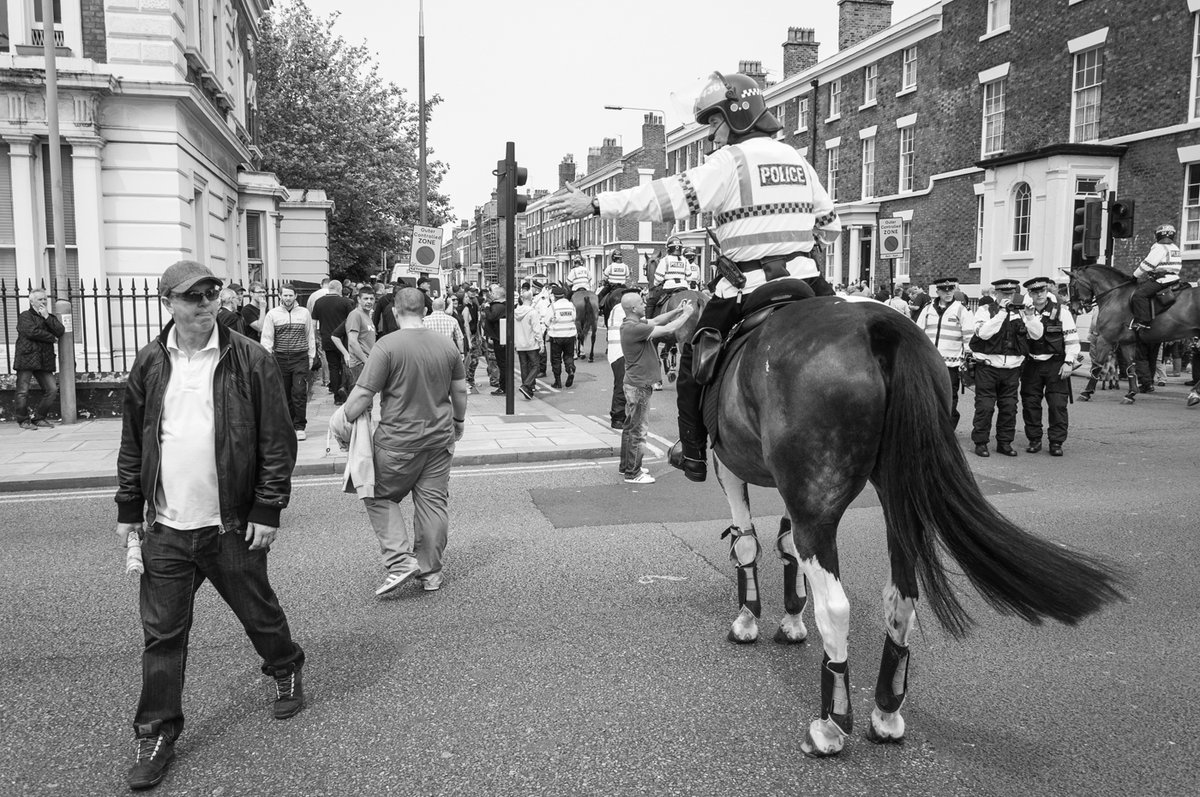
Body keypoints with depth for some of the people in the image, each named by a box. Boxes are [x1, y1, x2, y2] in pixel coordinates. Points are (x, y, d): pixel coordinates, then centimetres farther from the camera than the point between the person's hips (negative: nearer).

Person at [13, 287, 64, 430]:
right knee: (23, 391, -5)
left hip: (44, 361, 5)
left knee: (52, 389, -2)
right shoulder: (25, 316, 2)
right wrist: (52, 338, -5)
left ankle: (38, 418, 11)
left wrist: (47, 317, -4)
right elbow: (32, 332, -15)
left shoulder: (51, 317, 20)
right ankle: (23, 420, 8)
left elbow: (60, 331, 2)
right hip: (26, 358, -5)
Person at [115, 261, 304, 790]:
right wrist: (129, 509, 8)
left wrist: (267, 509, -10)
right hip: (165, 529, 3)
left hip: (232, 526, -2)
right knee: (162, 633, 8)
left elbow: (277, 443, -7)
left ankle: (285, 670, 43)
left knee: (258, 612, 15)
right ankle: (157, 733, 22)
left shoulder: (250, 361, -8)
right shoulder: (149, 364, 3)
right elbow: (133, 443, 10)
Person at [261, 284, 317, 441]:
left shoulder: (304, 313, 7)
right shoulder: (272, 314, 4)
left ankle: (300, 426, -1)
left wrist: (311, 356, 9)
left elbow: (310, 336, 12)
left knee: (300, 392, -7)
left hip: (300, 358, -1)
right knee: (284, 394, 6)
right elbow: (267, 338, 2)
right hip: (280, 358, 1)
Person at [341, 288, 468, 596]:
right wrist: (458, 422, 26)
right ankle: (431, 571, 21)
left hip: (398, 440, -5)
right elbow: (460, 391, 11)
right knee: (433, 501, 12)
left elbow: (363, 395, -15)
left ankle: (400, 560, 1)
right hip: (440, 438, 5)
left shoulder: (387, 346, -13)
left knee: (380, 497, 12)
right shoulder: (447, 345, 3)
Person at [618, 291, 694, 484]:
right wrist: (686, 314, -10)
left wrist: (677, 311, 3)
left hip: (634, 383, 10)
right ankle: (632, 473, 4)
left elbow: (656, 321, 14)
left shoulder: (632, 323, 6)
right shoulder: (634, 328, -24)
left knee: (631, 428, 19)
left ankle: (626, 466, 30)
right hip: (639, 385, -10)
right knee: (637, 430, -3)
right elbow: (668, 329, -23)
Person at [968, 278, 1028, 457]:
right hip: (988, 367, -3)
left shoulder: (1020, 313, 11)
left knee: (1009, 407, 6)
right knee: (984, 406, -3)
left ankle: (1005, 442, 17)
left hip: (1012, 369, 3)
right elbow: (984, 333, -18)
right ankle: (980, 442, 6)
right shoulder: (985, 311, 1)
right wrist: (1002, 311, -17)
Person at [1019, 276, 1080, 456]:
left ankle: (1056, 442, 3)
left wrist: (1069, 361, -11)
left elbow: (1072, 338, -4)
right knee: (1030, 402, 4)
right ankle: (1034, 440, 15)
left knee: (1058, 404, -4)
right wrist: (1030, 318, -23)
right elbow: (1036, 335, -10)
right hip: (1032, 364, 3)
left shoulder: (1060, 310, -3)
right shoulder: (1026, 312, 4)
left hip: (1056, 364, -3)